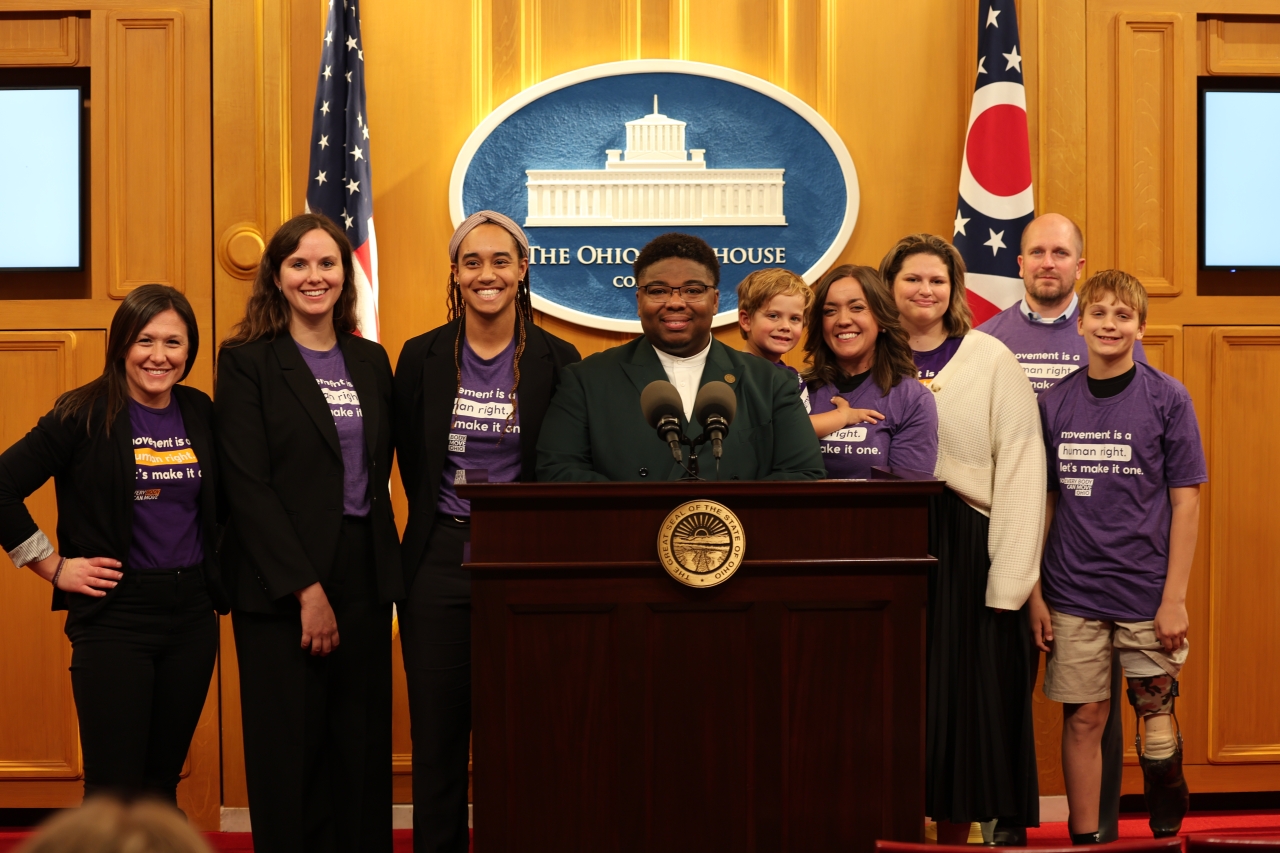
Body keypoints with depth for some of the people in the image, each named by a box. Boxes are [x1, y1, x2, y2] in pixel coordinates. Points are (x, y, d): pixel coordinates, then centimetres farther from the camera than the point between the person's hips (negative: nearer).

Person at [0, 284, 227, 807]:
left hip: (193, 612, 5)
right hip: (115, 615, -4)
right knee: (113, 792, -5)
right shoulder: (86, 415, -8)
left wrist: (218, 570, 10)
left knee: (162, 783, 13)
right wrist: (54, 567, -7)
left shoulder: (199, 412, 7)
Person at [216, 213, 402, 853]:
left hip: (363, 575, 5)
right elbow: (247, 485, -10)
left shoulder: (371, 361, 12)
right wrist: (307, 590, -14)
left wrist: (385, 571, 1)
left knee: (362, 751, 7)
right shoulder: (247, 362, -3)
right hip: (281, 583, -4)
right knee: (289, 752, 1)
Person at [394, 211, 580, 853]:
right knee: (437, 735, 4)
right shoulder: (422, 357, 4)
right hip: (441, 562, 1)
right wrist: (446, 523, 4)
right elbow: (411, 462, 10)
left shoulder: (556, 360, 0)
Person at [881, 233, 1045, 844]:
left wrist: (1010, 577, -12)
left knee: (966, 695, 2)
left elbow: (1020, 470, -6)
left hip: (965, 547, -2)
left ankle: (955, 828, 13)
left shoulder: (990, 359, 0)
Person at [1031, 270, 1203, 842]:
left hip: (1147, 595, -2)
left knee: (1155, 713, 5)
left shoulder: (1167, 398, -3)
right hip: (1073, 595, 2)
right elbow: (1044, 502, 8)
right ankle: (1085, 837, 17)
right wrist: (1035, 592, 3)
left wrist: (1175, 598, -8)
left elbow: (1186, 501, -3)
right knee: (1083, 718, 5)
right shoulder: (1056, 404, 4)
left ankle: (1168, 831, 24)